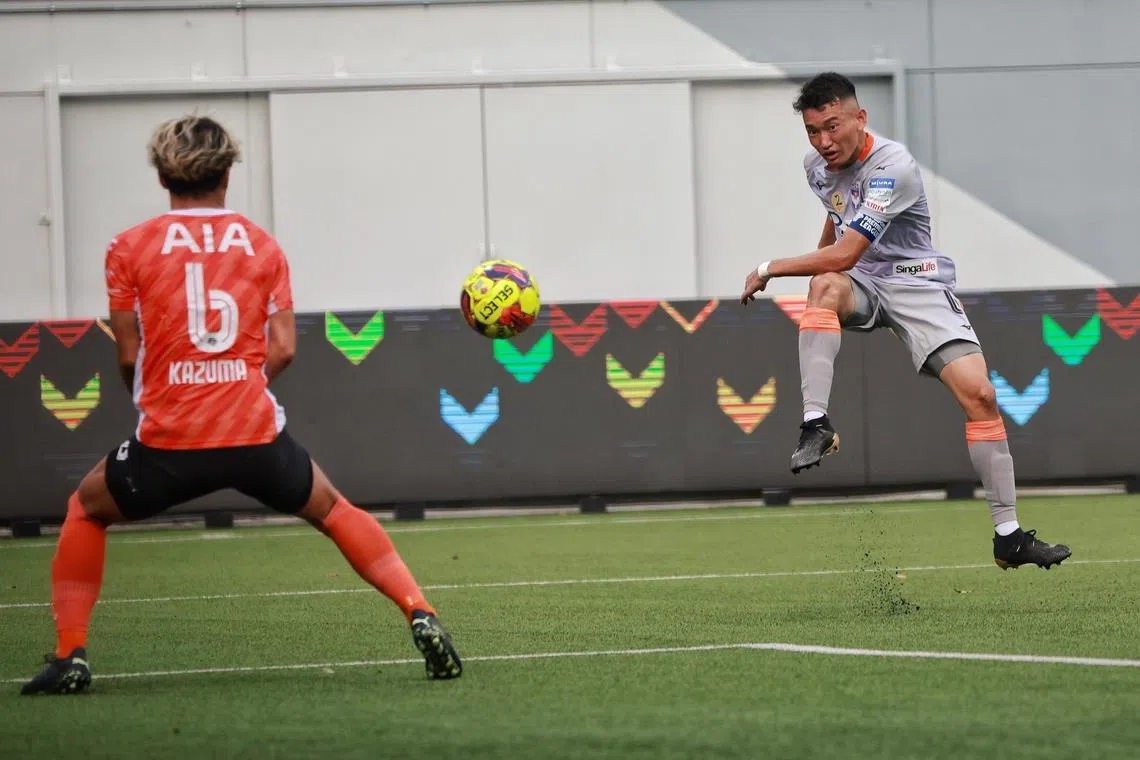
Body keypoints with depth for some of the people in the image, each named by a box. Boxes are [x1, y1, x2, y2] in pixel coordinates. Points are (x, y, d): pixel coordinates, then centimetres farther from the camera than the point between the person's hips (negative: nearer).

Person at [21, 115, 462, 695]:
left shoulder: (129, 249, 2)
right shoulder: (263, 245, 8)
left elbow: (129, 355, 4)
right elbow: (283, 349, 3)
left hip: (169, 438, -1)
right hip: (257, 431, 1)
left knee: (86, 510, 24)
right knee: (332, 510, 25)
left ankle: (69, 657, 12)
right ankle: (420, 615, 10)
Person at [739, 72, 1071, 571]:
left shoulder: (892, 166, -23)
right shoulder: (818, 165, 3)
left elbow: (843, 255, -27)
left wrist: (769, 269, -17)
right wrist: (817, 264, 39)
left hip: (917, 286, -4)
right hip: (860, 286, 5)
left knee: (979, 394, -19)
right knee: (826, 286, -34)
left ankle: (1009, 537, -12)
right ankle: (815, 425, -45)